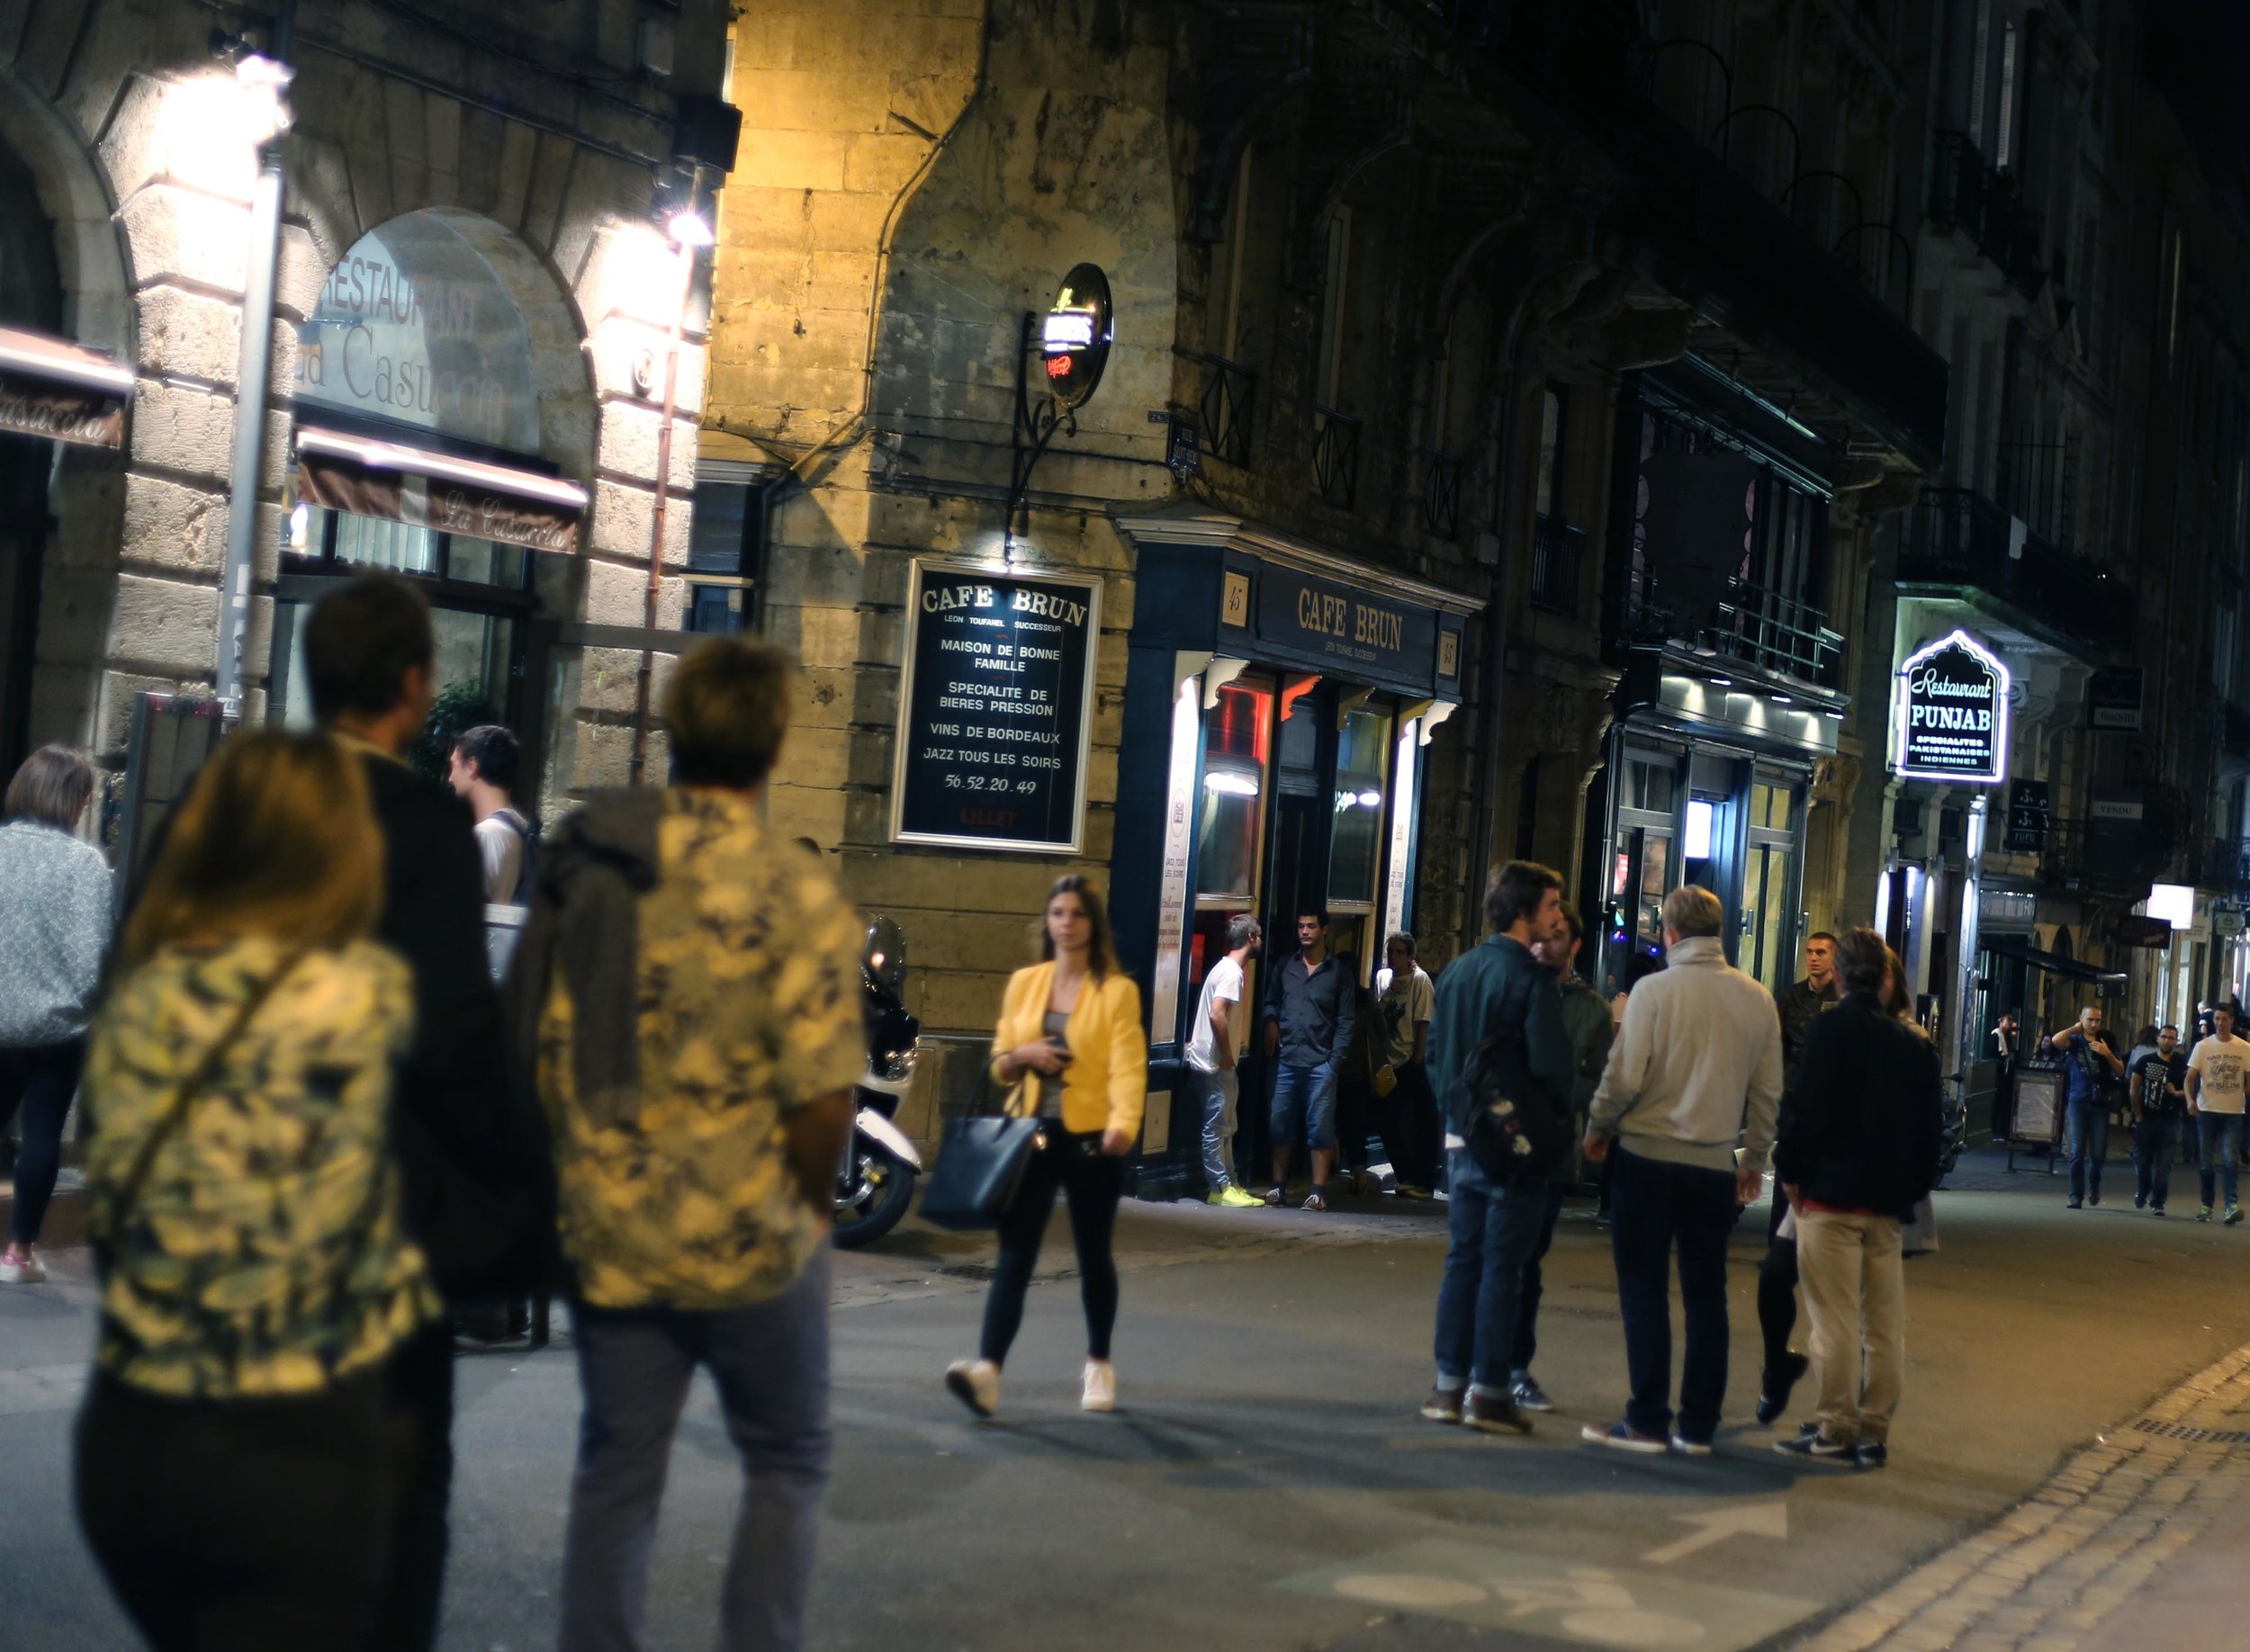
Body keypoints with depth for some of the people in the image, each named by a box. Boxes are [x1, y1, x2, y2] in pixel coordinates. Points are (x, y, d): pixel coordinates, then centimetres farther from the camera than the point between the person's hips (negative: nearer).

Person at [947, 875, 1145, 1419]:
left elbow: (1128, 1066, -15)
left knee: (1094, 1256, 10)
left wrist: (1124, 1123, -33)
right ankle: (988, 1369, -19)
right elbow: (999, 1063, 15)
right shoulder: (1023, 983, 8)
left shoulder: (1118, 990, -5)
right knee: (1014, 1252, -8)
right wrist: (1021, 1055, -9)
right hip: (1033, 1132, 3)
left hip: (1091, 1138, -3)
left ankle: (1098, 1365, 28)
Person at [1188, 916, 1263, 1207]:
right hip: (1216, 1064, -10)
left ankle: (1227, 1184, 17)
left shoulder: (1225, 967, 14)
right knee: (1217, 1127, -5)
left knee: (1224, 1128, 13)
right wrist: (1227, 1055, -19)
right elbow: (1217, 1015, -28)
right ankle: (1220, 1189, -2)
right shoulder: (1232, 972, -17)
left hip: (1217, 1063, 10)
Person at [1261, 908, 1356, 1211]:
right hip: (1286, 1060, 3)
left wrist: (1336, 1059, -7)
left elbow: (1347, 1021, 2)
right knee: (1281, 1125, 5)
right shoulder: (1284, 968, 12)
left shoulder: (1338, 973, 5)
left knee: (1320, 1128, -2)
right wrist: (1270, 1020, -7)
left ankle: (1318, 1191, 0)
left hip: (1321, 1063, -3)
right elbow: (1271, 1002, 16)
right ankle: (1279, 1186, 13)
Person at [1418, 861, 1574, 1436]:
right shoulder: (1530, 978, -14)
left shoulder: (1456, 971, 8)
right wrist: (1557, 1124, -1)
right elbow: (1550, 1065, -16)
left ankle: (1450, 1384, 13)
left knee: (1462, 1258, 11)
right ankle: (1488, 1392, 2)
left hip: (1462, 1141, 7)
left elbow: (1435, 1051, 14)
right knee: (1502, 1267, -1)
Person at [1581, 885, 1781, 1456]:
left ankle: (1648, 1422, 3)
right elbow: (1767, 1092, 5)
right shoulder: (1757, 999, 2)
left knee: (1645, 1290, 3)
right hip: (1716, 1166, 4)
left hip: (1648, 1156, -4)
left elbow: (1624, 1075, -11)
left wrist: (1598, 1130, 6)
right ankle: (1698, 1426, 12)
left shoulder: (1655, 990, -10)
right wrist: (1754, 1160, 17)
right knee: (1706, 1296, 10)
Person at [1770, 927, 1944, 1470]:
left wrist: (1792, 1172, -1)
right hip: (1889, 1201, 6)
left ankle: (1837, 1433, -3)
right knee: (1884, 1323, 9)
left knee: (1835, 1321, -4)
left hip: (1832, 1195, -6)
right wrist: (1914, 1188, 19)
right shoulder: (1915, 1042, 10)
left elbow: (1806, 1110, -13)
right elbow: (1931, 1125, 14)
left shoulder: (1830, 1031, -9)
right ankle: (1874, 1434, 13)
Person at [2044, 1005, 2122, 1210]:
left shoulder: (2106, 1043, 9)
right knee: (2077, 1152, -5)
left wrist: (2107, 1054, -14)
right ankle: (2076, 1196, -2)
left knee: (2098, 1152, -1)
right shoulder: (2075, 1041, 4)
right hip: (2078, 1101, -1)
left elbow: (2120, 1072, 2)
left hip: (2100, 1103, 1)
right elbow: (2056, 1040, -19)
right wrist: (2075, 1028, -5)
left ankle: (2094, 1185, 26)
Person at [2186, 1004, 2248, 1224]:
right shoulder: (2202, 1046, 2)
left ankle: (2231, 1204, -19)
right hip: (2207, 1111, 1)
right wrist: (2190, 1099, -19)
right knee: (2205, 1162, 6)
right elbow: (2190, 1077, -2)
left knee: (2229, 1159, -13)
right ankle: (2207, 1206, 15)